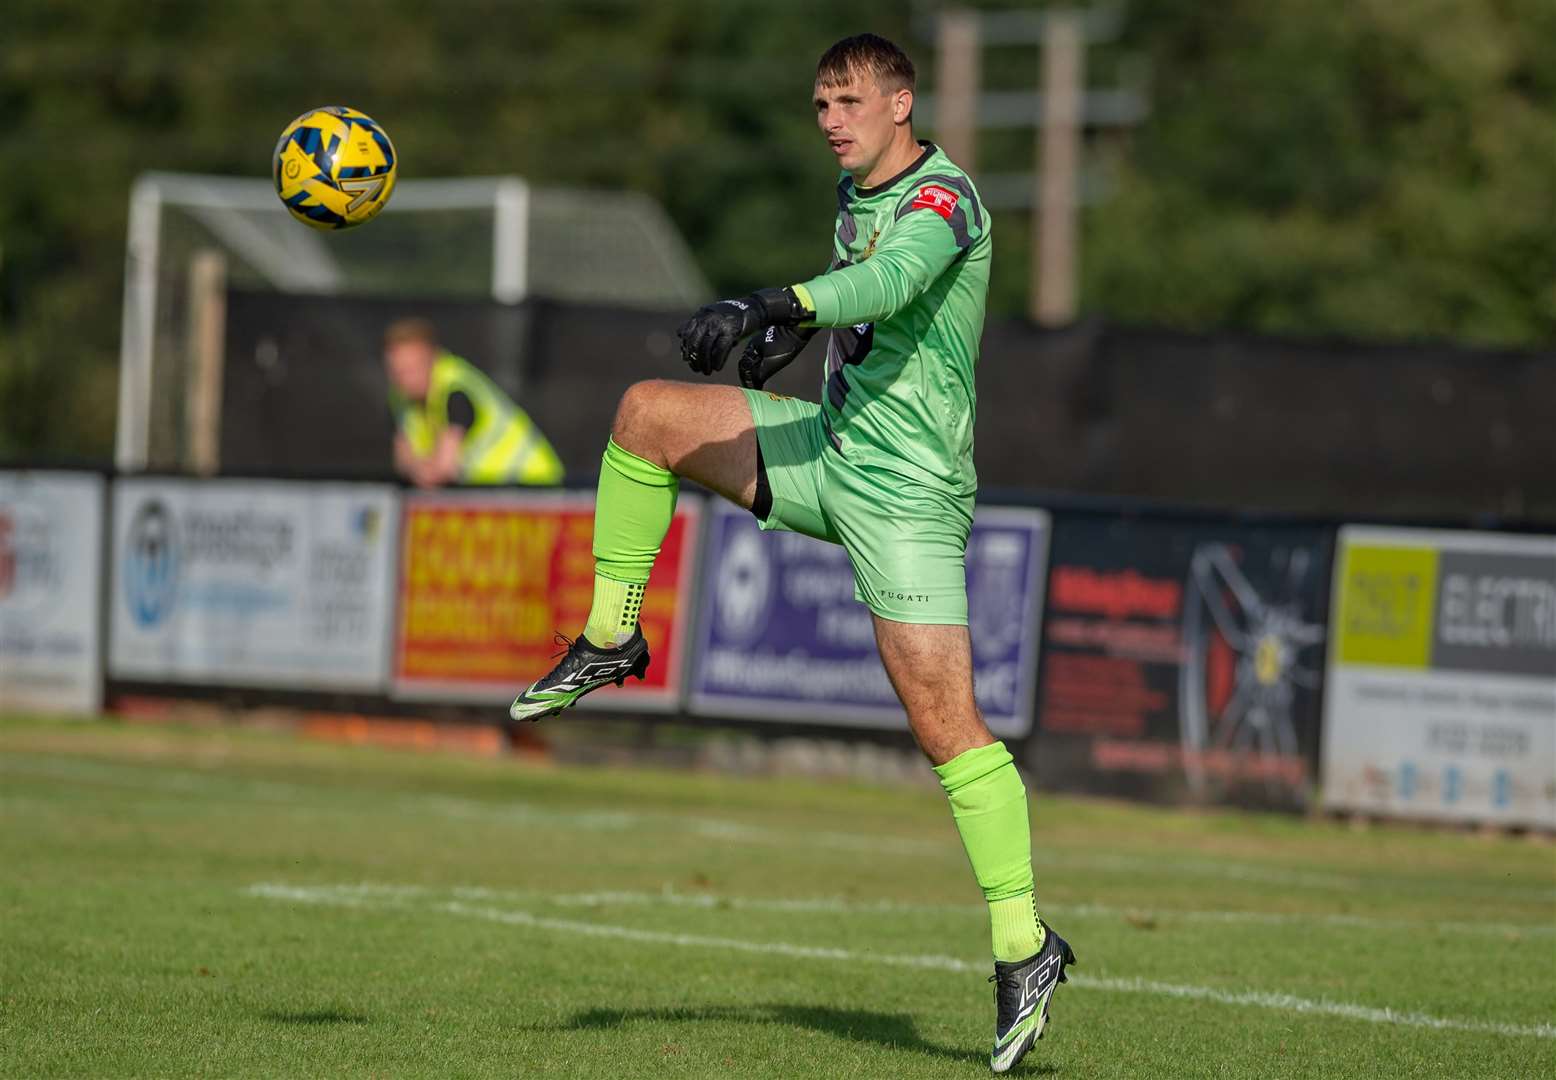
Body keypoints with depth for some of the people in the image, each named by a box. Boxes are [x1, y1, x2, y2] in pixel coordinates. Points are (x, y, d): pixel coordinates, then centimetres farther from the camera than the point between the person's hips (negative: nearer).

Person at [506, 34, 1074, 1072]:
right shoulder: (858, 190, 11)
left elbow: (895, 277, -37)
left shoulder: (943, 197, -15)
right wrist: (802, 325, 13)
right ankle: (611, 643, 7)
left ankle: (1025, 947, -7)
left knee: (944, 718, -12)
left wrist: (774, 303, -50)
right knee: (647, 412, -3)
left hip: (905, 492, -8)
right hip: (830, 447, 8)